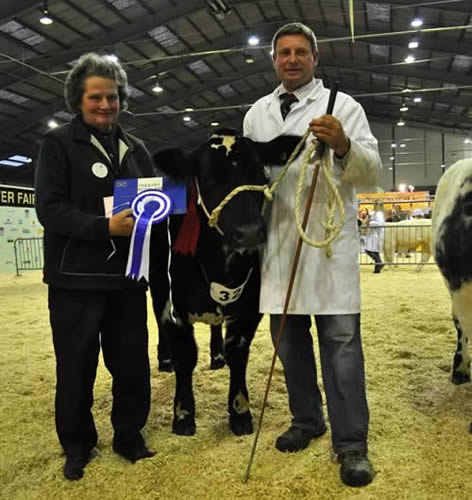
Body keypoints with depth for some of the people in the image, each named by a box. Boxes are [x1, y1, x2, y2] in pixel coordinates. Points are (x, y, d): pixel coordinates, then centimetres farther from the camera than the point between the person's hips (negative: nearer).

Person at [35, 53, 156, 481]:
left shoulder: (136, 149, 12)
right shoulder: (58, 143, -1)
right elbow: (49, 208, -11)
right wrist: (106, 226, -23)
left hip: (128, 275, 4)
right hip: (75, 276, -3)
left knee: (133, 361, 11)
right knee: (76, 365, 7)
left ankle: (129, 433, 30)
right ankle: (77, 444, 26)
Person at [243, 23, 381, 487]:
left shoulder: (342, 105, 2)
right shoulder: (256, 113, 15)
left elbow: (372, 170, -6)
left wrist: (343, 146, -27)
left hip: (328, 243, -4)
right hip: (276, 243, 5)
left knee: (341, 341, -3)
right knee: (289, 339, 12)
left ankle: (351, 443, 8)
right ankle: (306, 420, 29)